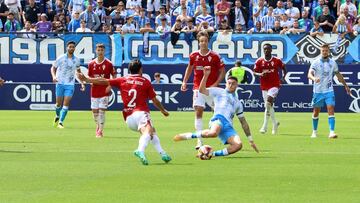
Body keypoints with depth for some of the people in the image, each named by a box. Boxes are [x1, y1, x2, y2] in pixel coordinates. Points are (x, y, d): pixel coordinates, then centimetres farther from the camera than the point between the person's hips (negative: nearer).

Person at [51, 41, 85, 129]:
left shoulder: (76, 60, 4)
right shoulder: (61, 58, -4)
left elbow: (78, 71, 19)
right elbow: (53, 68, 5)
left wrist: (82, 83, 13)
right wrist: (54, 76, -15)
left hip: (70, 85, 1)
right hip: (60, 83, -1)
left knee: (66, 104, -10)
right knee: (59, 103, 3)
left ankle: (61, 122, -5)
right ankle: (57, 116, 33)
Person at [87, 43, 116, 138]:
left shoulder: (108, 64, -5)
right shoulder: (91, 64, 3)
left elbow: (114, 76, 2)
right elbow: (89, 76, 15)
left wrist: (110, 86, -10)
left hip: (104, 91, -3)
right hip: (95, 90, 3)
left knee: (102, 110, -9)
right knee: (95, 111, 8)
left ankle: (100, 131, -4)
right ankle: (98, 126, 34)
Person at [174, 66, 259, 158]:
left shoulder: (237, 103, 33)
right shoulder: (219, 92, 21)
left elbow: (243, 122, 33)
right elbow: (202, 90, 7)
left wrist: (251, 140, 29)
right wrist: (206, 75, -5)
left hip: (228, 127, 5)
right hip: (218, 119, -5)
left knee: (238, 145, -25)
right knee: (214, 133, -43)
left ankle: (213, 154, -16)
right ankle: (187, 136, -23)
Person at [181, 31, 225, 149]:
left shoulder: (215, 56, -7)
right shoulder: (194, 56, 2)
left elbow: (222, 71, -1)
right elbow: (189, 68, 20)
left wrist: (215, 84, -12)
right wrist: (184, 81, 12)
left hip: (211, 88, -2)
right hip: (198, 88, 2)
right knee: (198, 112, -9)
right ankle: (199, 141, -10)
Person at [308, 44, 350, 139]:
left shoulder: (332, 63, 5)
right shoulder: (316, 62, -6)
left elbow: (338, 75, 19)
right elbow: (309, 74, -20)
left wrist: (345, 85, 24)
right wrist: (314, 78, -42)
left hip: (329, 91, 1)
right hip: (318, 91, -1)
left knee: (331, 110, -13)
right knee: (316, 112, 8)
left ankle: (332, 132, -19)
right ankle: (314, 131, 26)